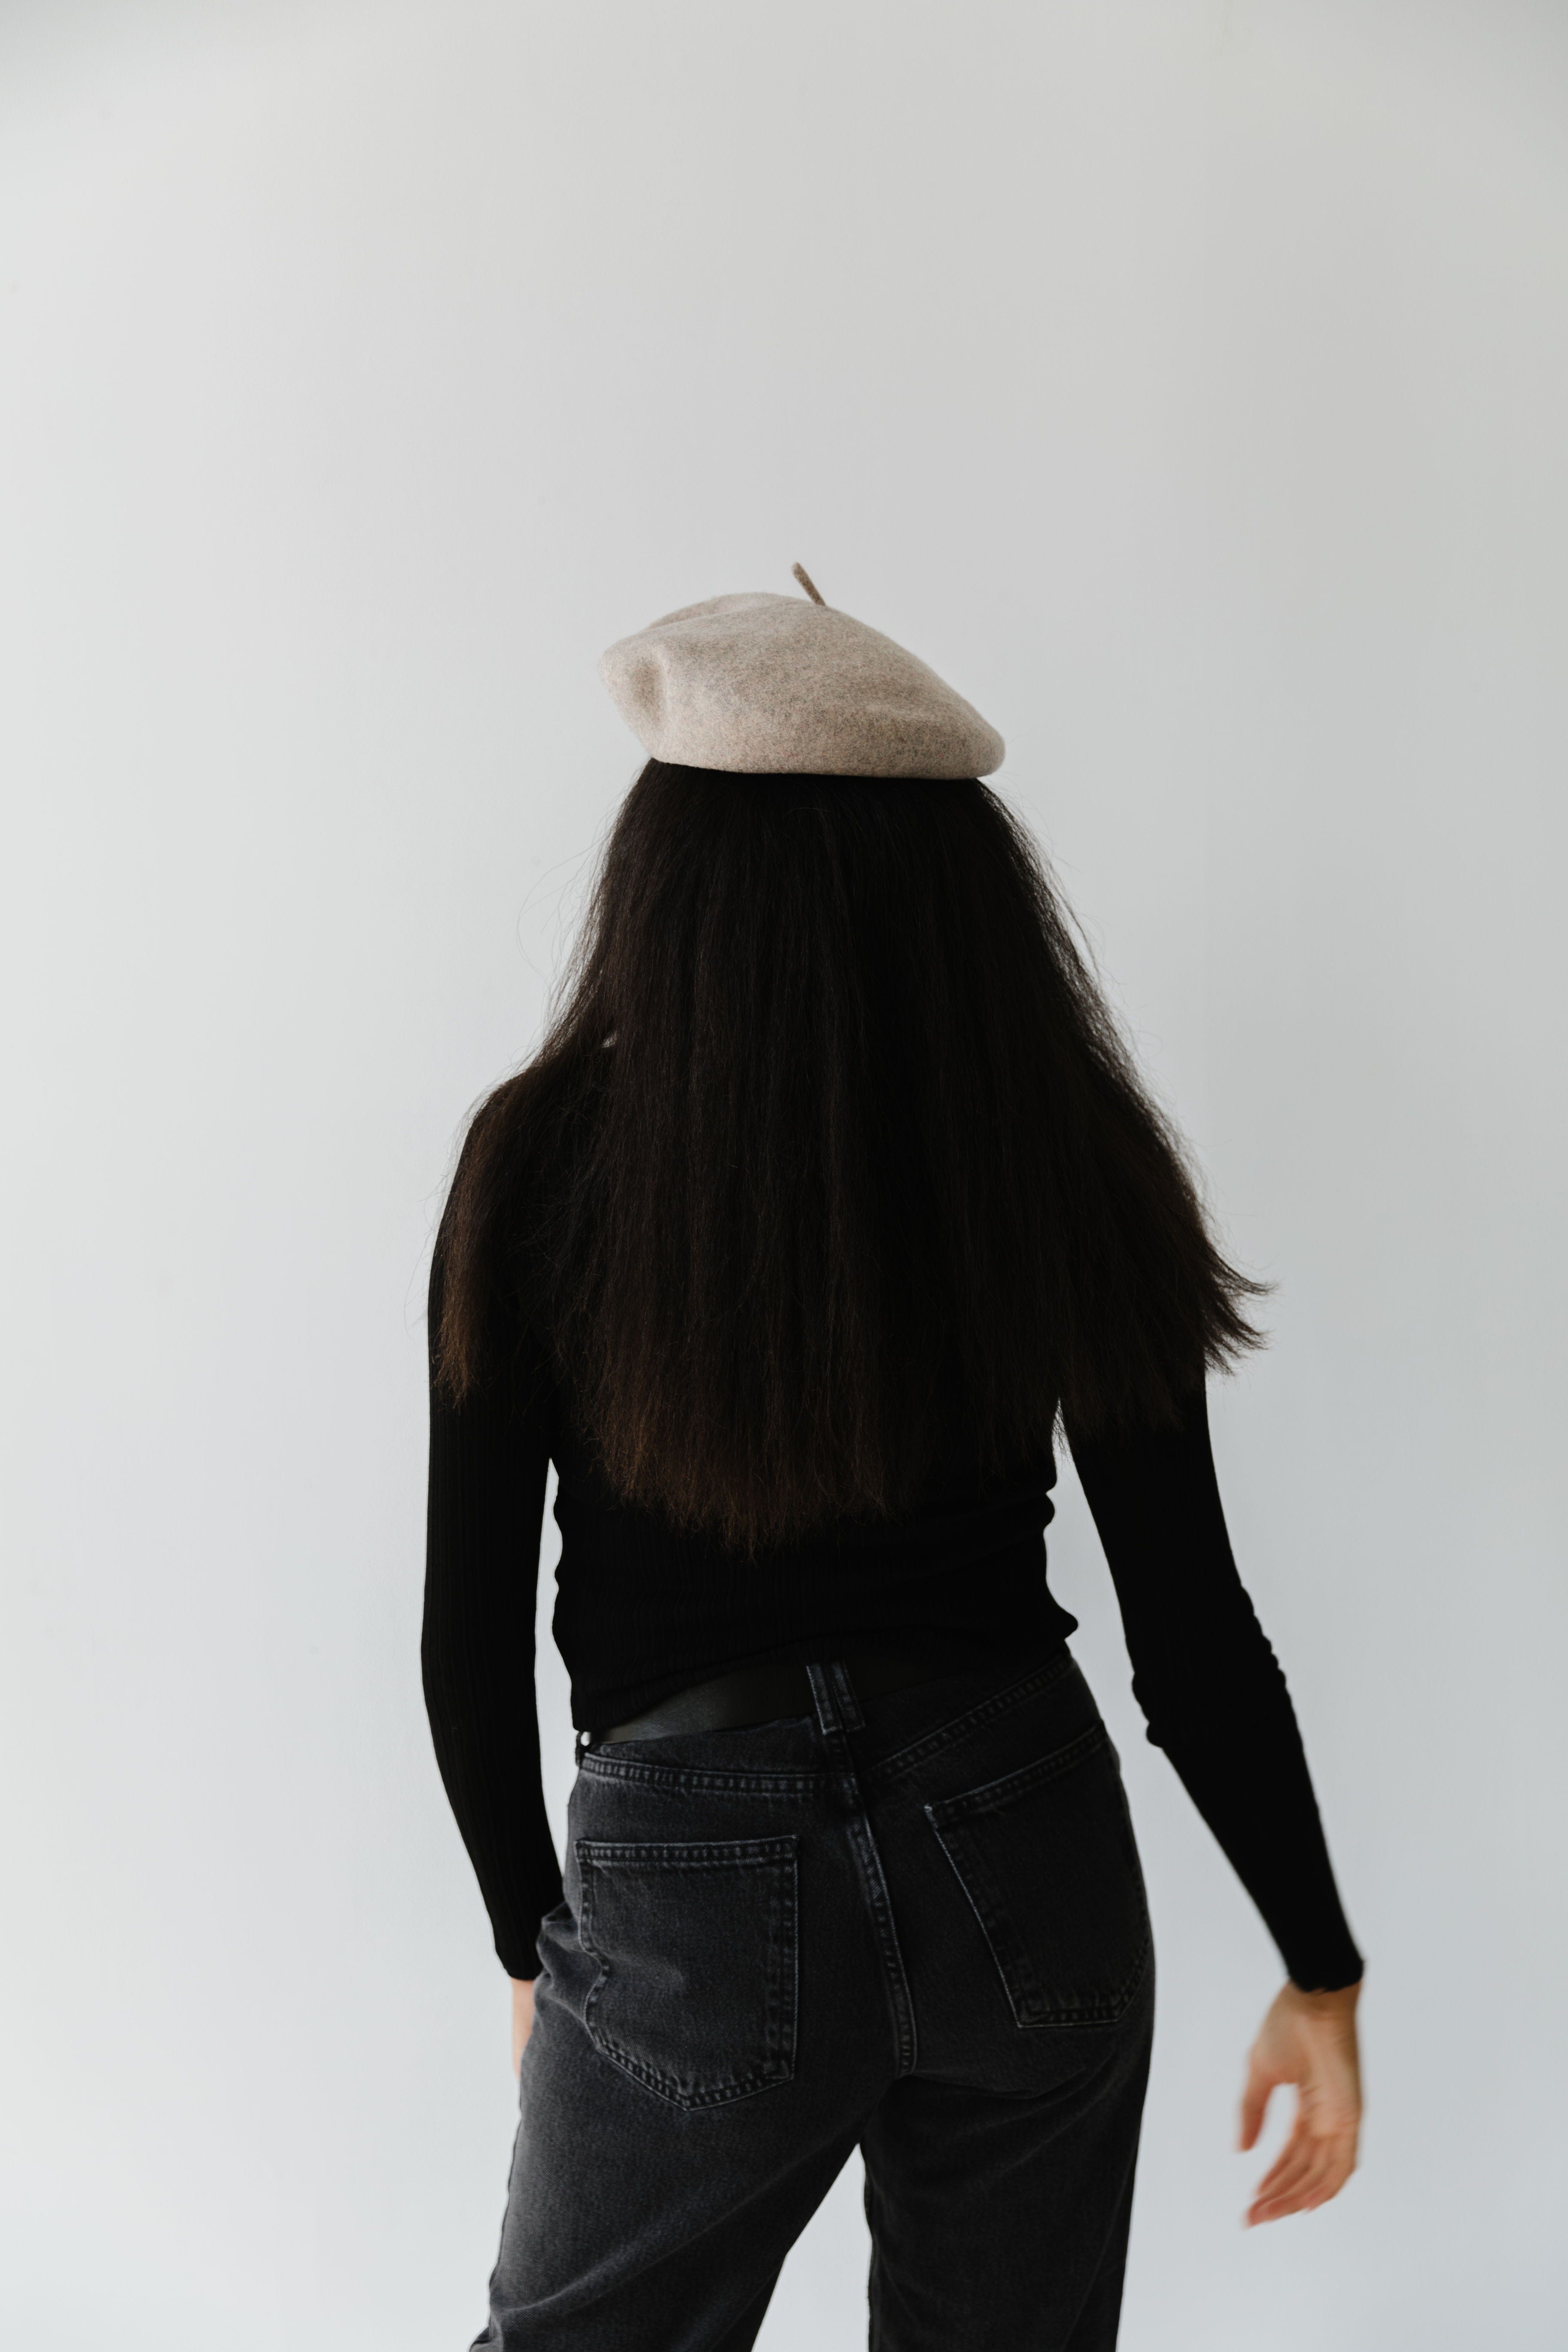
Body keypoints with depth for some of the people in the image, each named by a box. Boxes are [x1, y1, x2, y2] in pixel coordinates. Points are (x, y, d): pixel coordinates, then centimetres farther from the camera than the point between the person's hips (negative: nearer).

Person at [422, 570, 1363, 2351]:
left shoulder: (546, 1159, -11)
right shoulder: (1068, 1157, -7)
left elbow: (471, 1623, -5)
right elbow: (1190, 1632, -4)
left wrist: (533, 1942, 11)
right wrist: (1320, 1970, 8)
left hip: (694, 1892, -2)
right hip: (1034, 1867, 3)